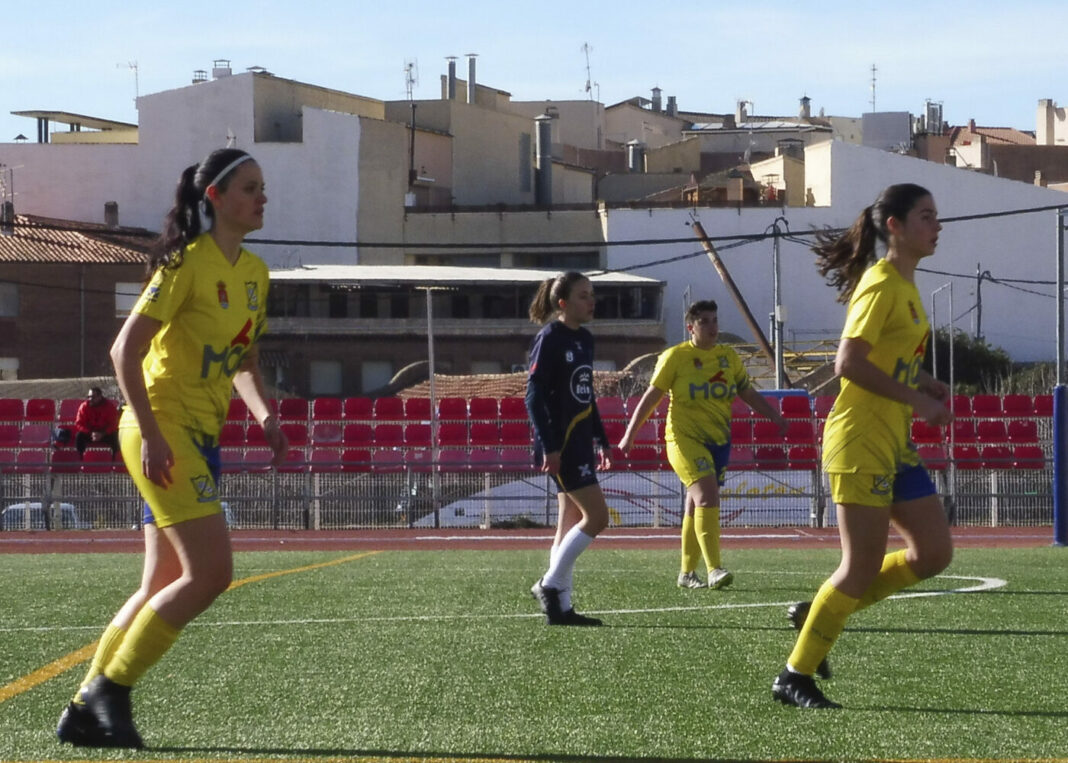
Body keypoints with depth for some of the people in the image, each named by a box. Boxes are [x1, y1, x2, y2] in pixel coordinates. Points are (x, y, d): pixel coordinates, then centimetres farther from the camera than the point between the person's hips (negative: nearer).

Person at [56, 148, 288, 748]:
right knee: (212, 571, -15)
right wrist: (151, 435, -21)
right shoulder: (189, 263, -13)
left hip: (200, 438, 9)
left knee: (165, 587, 9)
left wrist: (265, 415, 5)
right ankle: (112, 688, -7)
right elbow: (126, 351, -15)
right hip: (163, 429, -9)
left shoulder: (254, 272, 12)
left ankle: (86, 711, 15)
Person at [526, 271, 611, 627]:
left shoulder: (585, 339, 14)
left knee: (570, 524, 8)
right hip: (560, 443, -9)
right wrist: (549, 447, -20)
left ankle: (560, 608, 11)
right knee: (596, 515, -12)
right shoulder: (550, 340, -12)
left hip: (580, 442, 9)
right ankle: (549, 585, -4)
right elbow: (534, 396, -15)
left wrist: (601, 441, 20)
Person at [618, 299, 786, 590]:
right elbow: (652, 396, -1)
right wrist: (630, 434, -2)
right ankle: (714, 570, -28)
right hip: (684, 438, -5)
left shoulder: (728, 357, 10)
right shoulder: (676, 357, -4)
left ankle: (687, 572, 21)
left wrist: (776, 417, 7)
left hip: (718, 441, 5)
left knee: (696, 507, 10)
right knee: (707, 495, -22)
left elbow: (749, 394, 18)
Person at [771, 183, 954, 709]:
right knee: (862, 566, -7)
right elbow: (849, 364, -22)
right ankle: (794, 677, 4)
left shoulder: (905, 287, 15)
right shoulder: (881, 285, -14)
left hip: (894, 446, 10)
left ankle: (817, 612, 16)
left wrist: (927, 385, 7)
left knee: (933, 553, 6)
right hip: (860, 441, -10)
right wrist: (916, 399, -20)